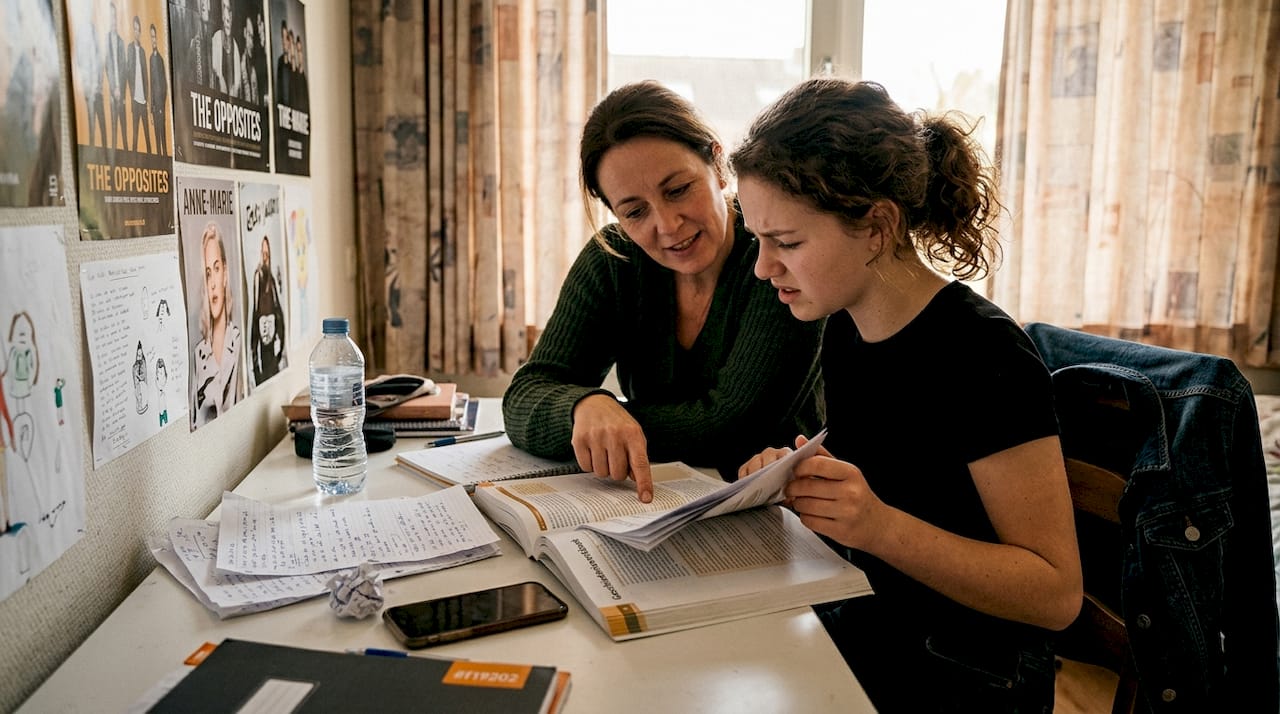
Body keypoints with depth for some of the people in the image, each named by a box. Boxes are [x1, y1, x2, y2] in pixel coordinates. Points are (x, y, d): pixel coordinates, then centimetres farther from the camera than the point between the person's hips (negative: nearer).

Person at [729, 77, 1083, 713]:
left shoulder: (982, 357, -22)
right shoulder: (845, 330, 1)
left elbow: (1056, 594, -17)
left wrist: (881, 526, -30)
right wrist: (801, 483, -5)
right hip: (857, 635, 7)